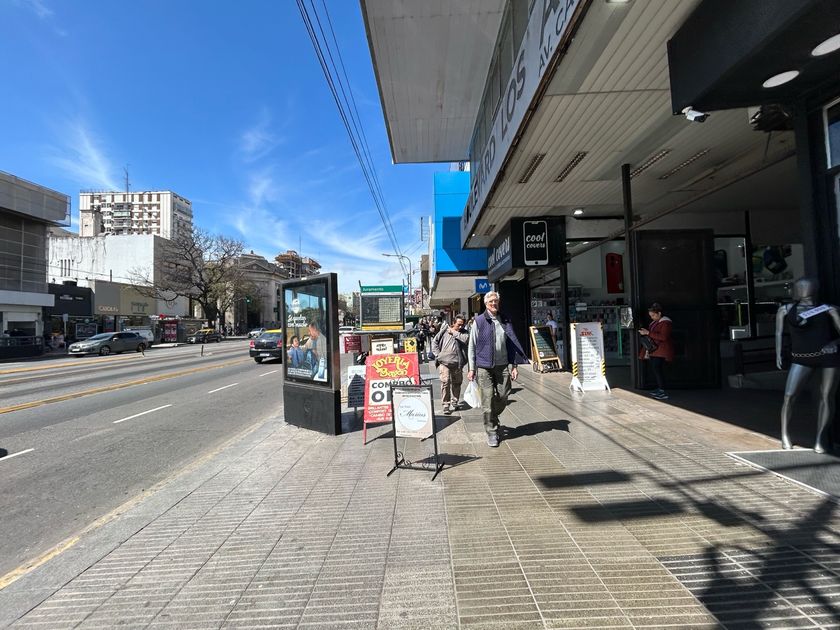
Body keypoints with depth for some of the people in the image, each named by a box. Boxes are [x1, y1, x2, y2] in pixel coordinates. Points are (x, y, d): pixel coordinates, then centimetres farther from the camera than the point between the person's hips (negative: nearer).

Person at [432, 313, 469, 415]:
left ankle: (454, 403, 27)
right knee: (445, 382, -11)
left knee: (457, 383, 10)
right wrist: (437, 354, -2)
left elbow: (466, 339, -12)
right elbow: (434, 341, 8)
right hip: (444, 362, -2)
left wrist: (454, 332, -4)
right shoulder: (444, 331, 7)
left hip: (457, 363, 3)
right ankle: (446, 404, -2)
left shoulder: (463, 333, 11)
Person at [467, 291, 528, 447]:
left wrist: (513, 366, 7)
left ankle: (492, 418, 35)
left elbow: (511, 344, 13)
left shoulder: (505, 321, 9)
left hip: (503, 366, 4)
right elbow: (472, 346, 0)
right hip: (484, 367, -3)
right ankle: (491, 432, 13)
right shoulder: (479, 321, -2)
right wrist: (471, 368, -3)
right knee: (488, 401, -1)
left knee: (503, 398, 6)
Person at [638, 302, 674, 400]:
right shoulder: (654, 322, 16)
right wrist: (644, 332, 10)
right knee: (655, 369, 12)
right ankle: (659, 389, 23)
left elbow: (663, 337, -25)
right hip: (653, 350, 9)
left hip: (661, 351, -9)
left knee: (657, 369, -14)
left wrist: (648, 333, -26)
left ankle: (663, 393, -11)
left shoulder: (666, 322, -13)